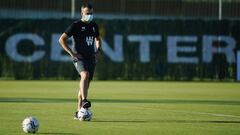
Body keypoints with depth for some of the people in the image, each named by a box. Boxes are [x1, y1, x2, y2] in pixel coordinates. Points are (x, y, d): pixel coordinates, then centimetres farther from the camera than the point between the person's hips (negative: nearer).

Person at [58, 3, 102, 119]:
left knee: (86, 84, 7)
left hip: (91, 57, 6)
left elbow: (98, 39, 32)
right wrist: (72, 53, -13)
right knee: (85, 75, -33)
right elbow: (61, 39, -6)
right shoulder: (76, 25, -5)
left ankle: (78, 112, 14)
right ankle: (84, 100, -41)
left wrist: (98, 50, 12)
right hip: (79, 57, -6)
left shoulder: (94, 26, 13)